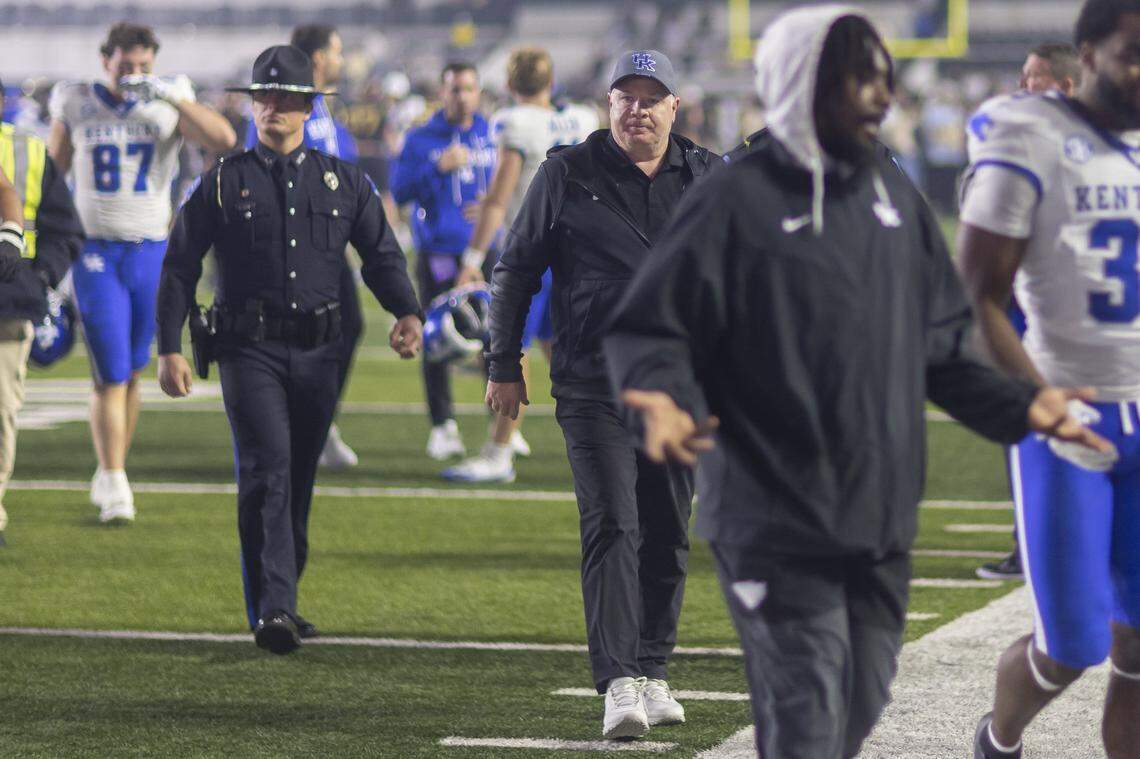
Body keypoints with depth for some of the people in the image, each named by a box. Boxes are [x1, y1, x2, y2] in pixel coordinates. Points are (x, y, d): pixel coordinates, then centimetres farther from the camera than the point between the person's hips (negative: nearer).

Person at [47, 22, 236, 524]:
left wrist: (171, 96, -20)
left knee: (132, 374, 9)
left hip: (152, 253, 2)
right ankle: (114, 485, -5)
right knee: (110, 377, -9)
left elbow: (224, 141, -15)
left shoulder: (169, 106, 1)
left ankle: (109, 475, 22)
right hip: (95, 254, -2)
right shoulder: (76, 107, 0)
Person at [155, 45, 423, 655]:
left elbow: (382, 256, 13)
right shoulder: (223, 183, 5)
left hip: (318, 352, 3)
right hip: (250, 350, -3)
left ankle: (280, 604, 22)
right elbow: (179, 267, 6)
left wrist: (407, 313, -6)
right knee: (268, 467, -17)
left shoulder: (344, 182, 12)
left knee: (299, 479, 9)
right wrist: (169, 348, -2)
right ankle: (272, 610, -22)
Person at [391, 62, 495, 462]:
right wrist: (438, 167, -16)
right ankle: (442, 425, 6)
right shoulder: (421, 140, 5)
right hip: (437, 253, -1)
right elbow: (399, 191, -4)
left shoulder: (496, 136, 11)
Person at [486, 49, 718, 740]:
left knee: (669, 534, 8)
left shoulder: (709, 179, 10)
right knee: (612, 528, -13)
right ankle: (619, 684, -19)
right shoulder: (568, 175, 2)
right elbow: (517, 270, 8)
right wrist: (504, 366, 6)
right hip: (594, 388, -3)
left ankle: (654, 673, 19)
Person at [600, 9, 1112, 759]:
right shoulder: (739, 202, -9)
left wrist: (1018, 407, 10)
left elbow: (941, 345, 20)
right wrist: (663, 400, -27)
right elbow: (645, 330, -8)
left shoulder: (894, 197, 12)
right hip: (776, 527, -7)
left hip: (881, 525, 7)